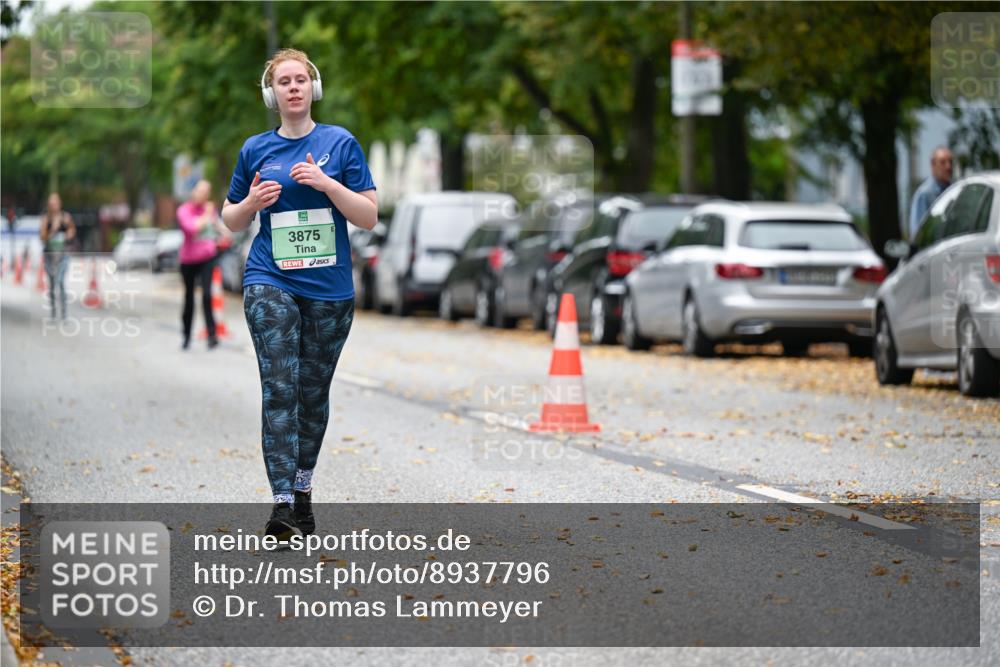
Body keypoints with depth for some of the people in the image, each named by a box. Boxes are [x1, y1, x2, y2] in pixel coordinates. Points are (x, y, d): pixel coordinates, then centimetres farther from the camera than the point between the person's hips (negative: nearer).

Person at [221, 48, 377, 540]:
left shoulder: (340, 143, 2)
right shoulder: (255, 149, 6)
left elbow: (369, 217, -2)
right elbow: (231, 220, 15)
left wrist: (326, 183, -16)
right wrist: (252, 202, -7)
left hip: (330, 288, 1)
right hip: (270, 282, 0)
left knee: (314, 392, 10)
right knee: (279, 388, -14)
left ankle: (303, 489, 27)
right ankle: (282, 504, -20)